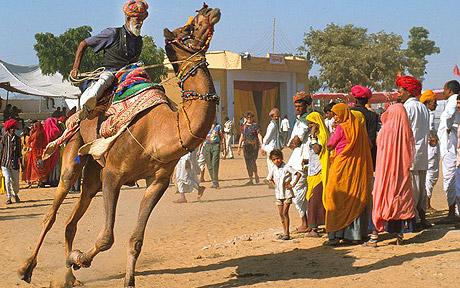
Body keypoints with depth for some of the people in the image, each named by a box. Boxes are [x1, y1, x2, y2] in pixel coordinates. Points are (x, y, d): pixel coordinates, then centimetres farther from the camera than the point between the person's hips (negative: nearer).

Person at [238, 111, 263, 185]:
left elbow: (259, 135, -6)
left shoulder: (255, 125, -1)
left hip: (254, 146, -5)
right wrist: (239, 147, 15)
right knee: (248, 163, 3)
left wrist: (261, 145, -15)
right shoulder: (243, 126, 14)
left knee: (252, 162, -13)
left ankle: (256, 175, 11)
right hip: (246, 146, 5)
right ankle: (251, 179, 9)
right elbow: (241, 137, 18)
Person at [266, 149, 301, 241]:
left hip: (287, 194, -6)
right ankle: (285, 232, 16)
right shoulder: (273, 169, 4)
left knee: (285, 213, -9)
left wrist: (292, 184, -15)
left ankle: (287, 233, -5)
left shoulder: (286, 167, -13)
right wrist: (274, 185, 8)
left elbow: (298, 174, -16)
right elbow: (269, 178, 22)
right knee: (281, 214, 7)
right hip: (278, 194, 6)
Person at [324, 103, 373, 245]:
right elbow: (368, 145, 13)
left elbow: (330, 145, -1)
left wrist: (333, 131, 10)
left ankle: (336, 235, -6)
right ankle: (355, 234, 10)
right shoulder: (358, 127, 8)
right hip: (357, 168, 6)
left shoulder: (341, 127, -10)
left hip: (342, 166, -6)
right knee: (356, 199, 9)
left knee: (337, 200, -2)